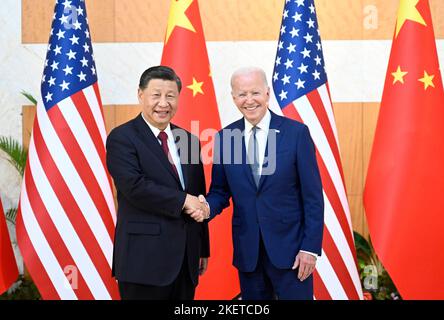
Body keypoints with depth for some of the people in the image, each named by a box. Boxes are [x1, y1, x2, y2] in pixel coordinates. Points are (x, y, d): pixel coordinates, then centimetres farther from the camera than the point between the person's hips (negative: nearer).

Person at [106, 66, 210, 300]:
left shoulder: (189, 140, 12)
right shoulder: (122, 138, -6)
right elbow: (135, 187, -20)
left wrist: (203, 249, 16)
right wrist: (183, 200, -13)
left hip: (187, 258, 6)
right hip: (145, 258, -6)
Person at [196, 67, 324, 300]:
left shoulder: (296, 132, -6)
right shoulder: (224, 137, 3)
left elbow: (312, 195, -5)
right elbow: (220, 190, 10)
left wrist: (311, 247, -9)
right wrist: (208, 207, -12)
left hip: (289, 246, -3)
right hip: (247, 249, 3)